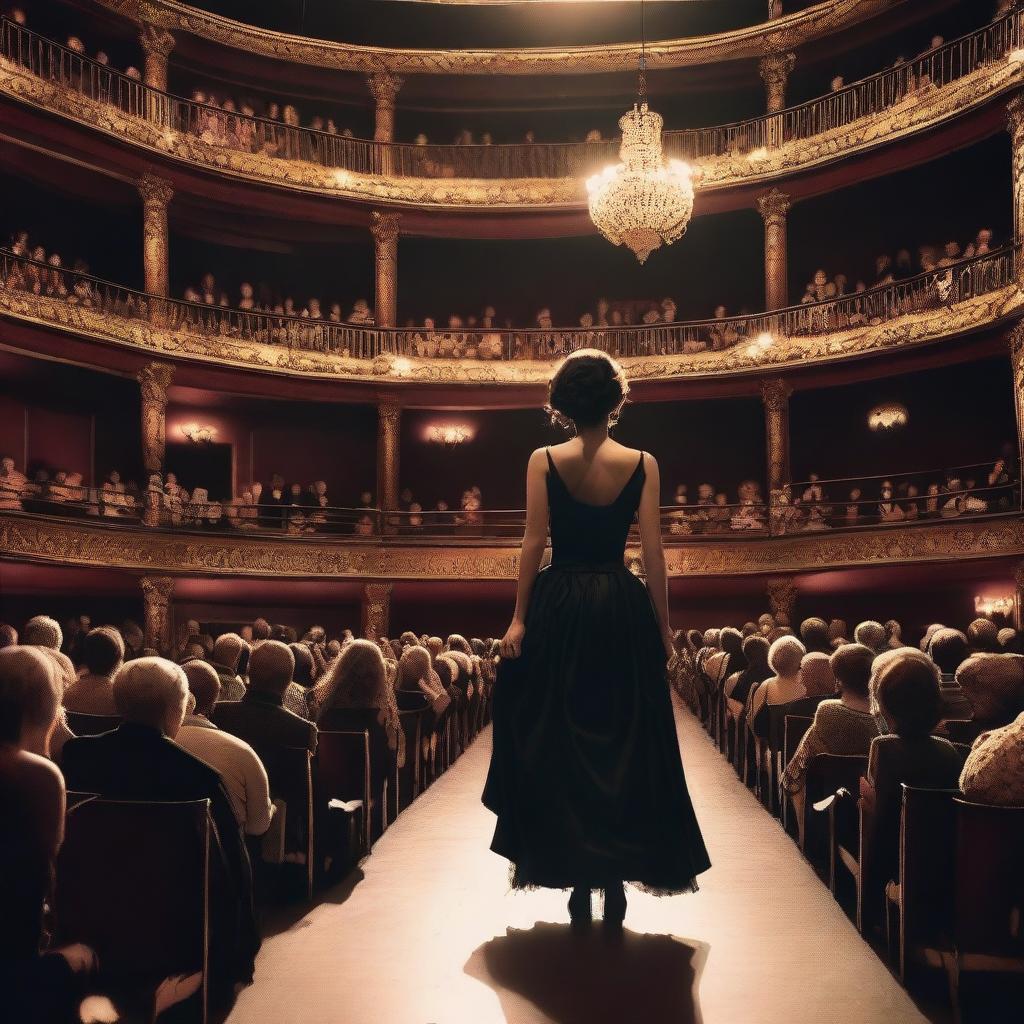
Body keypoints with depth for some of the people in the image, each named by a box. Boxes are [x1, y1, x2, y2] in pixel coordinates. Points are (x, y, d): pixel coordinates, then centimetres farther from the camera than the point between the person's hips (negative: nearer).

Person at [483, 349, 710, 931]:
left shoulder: (544, 461, -2)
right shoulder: (642, 464, 0)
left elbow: (535, 543, -5)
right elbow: (653, 552, -2)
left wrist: (519, 619, -2)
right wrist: (663, 627, 5)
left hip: (557, 608, 0)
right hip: (621, 610, 1)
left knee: (557, 744, 9)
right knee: (624, 743, 9)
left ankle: (579, 880, 13)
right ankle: (617, 879, 11)